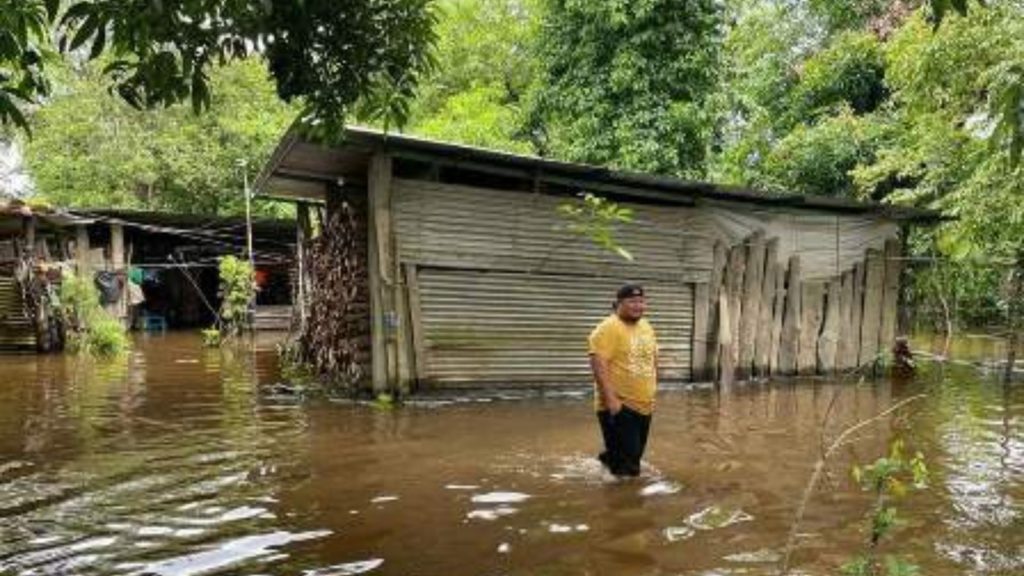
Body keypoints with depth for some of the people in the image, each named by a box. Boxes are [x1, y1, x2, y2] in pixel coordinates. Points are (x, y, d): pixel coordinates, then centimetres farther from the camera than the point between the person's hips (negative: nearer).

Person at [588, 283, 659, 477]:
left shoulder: (646, 327, 12)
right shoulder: (608, 328, -14)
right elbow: (598, 364, -21)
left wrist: (651, 393, 18)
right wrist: (610, 399, -25)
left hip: (644, 406, 8)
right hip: (619, 407, -8)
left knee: (635, 457, 16)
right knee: (625, 468, -5)